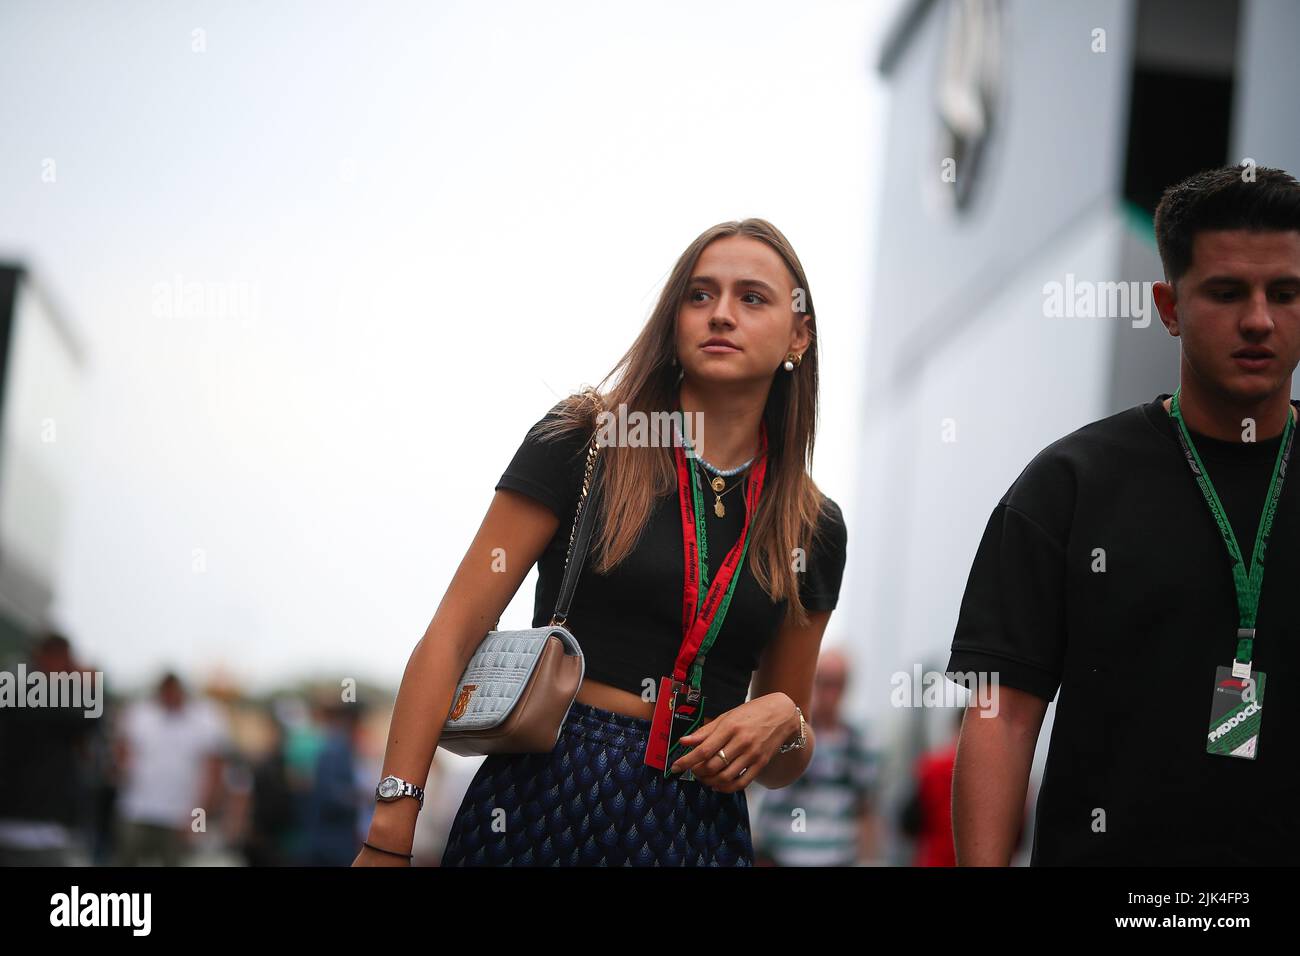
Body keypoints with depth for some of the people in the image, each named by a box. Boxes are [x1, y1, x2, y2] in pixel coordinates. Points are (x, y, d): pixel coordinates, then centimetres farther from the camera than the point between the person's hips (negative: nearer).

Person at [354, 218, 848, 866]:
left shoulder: (815, 528, 6)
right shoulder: (581, 441, -3)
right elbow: (452, 637, -8)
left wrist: (782, 721, -10)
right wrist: (390, 836, -16)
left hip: (698, 823, 3)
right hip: (546, 797, -3)